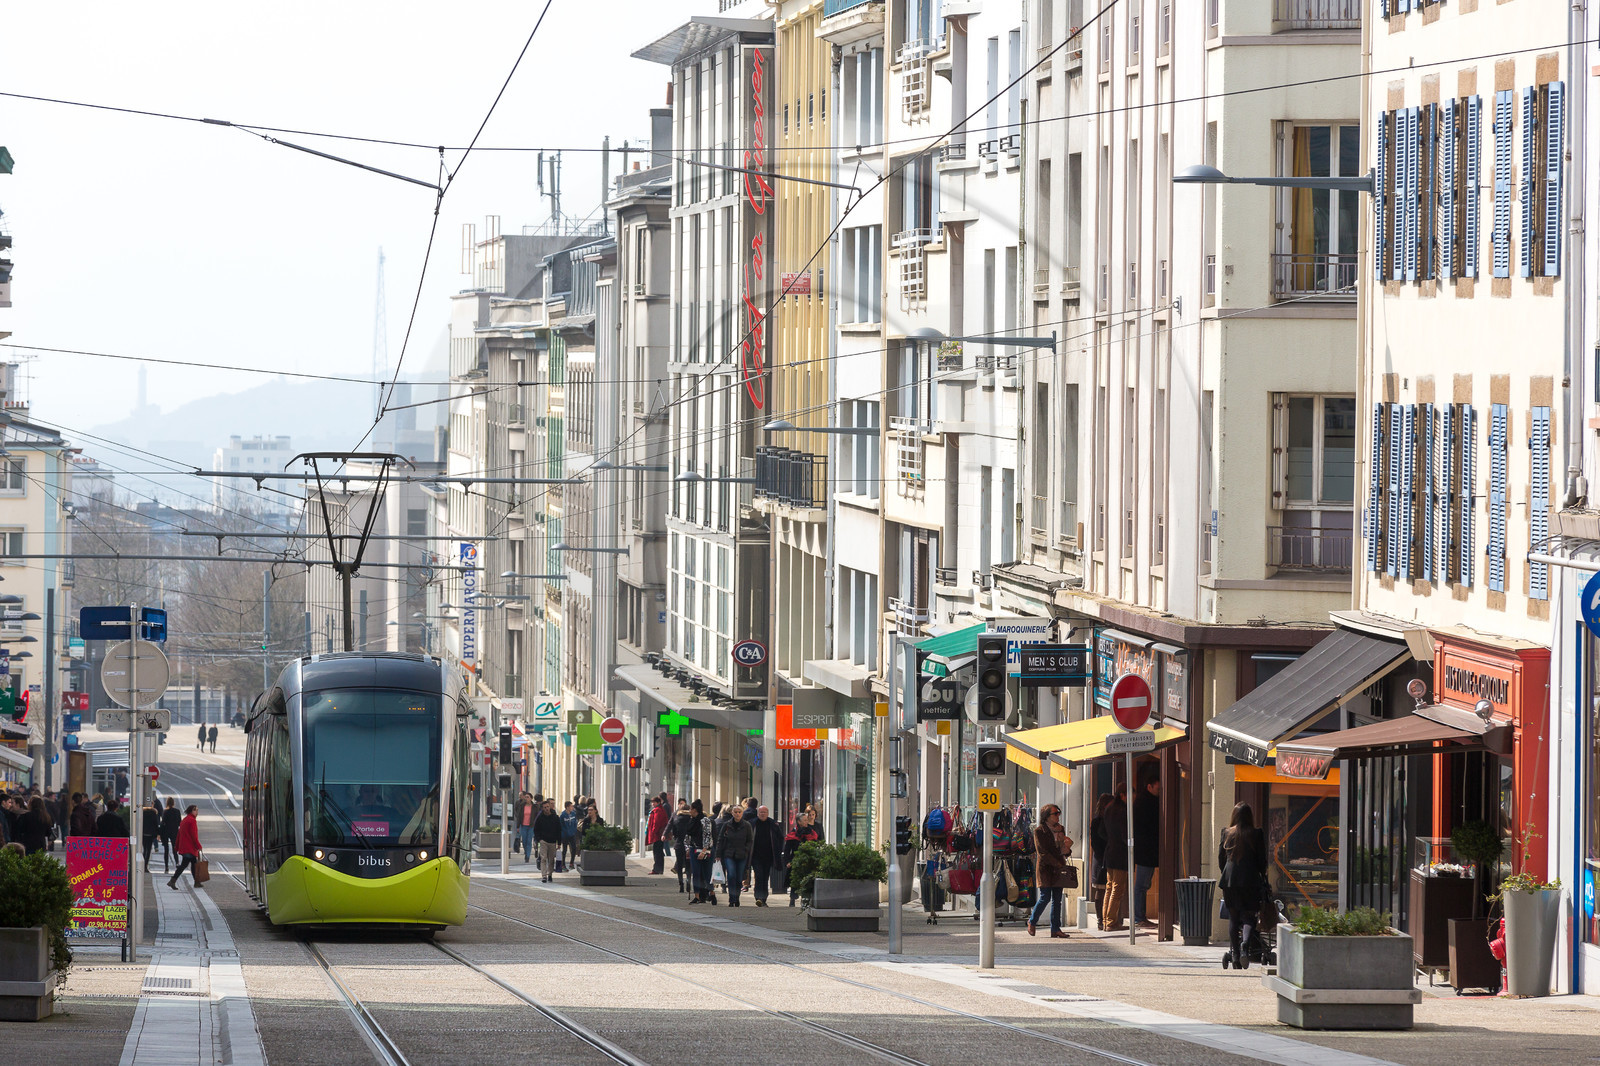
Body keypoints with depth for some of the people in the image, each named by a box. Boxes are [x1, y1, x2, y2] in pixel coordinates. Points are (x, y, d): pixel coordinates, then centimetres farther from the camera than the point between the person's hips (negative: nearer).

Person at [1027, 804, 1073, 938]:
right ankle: (1032, 921, 14)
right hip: (1045, 868, -6)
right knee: (1045, 897, -9)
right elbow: (1043, 853, -12)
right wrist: (1059, 865, -16)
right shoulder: (1039, 831, -6)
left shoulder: (1060, 829, 14)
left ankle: (1055, 929, 3)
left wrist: (1067, 850, -5)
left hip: (1058, 868, 6)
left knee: (1057, 899, 2)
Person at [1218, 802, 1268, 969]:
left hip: (1229, 880, 2)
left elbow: (1221, 858, 10)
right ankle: (1245, 943, -27)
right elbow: (1262, 860, -1)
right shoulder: (1256, 834, -4)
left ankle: (1235, 953, 9)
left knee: (1233, 917, 11)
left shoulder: (1226, 833, 4)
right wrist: (1262, 877, 13)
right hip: (1250, 879, -2)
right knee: (1249, 916, 1)